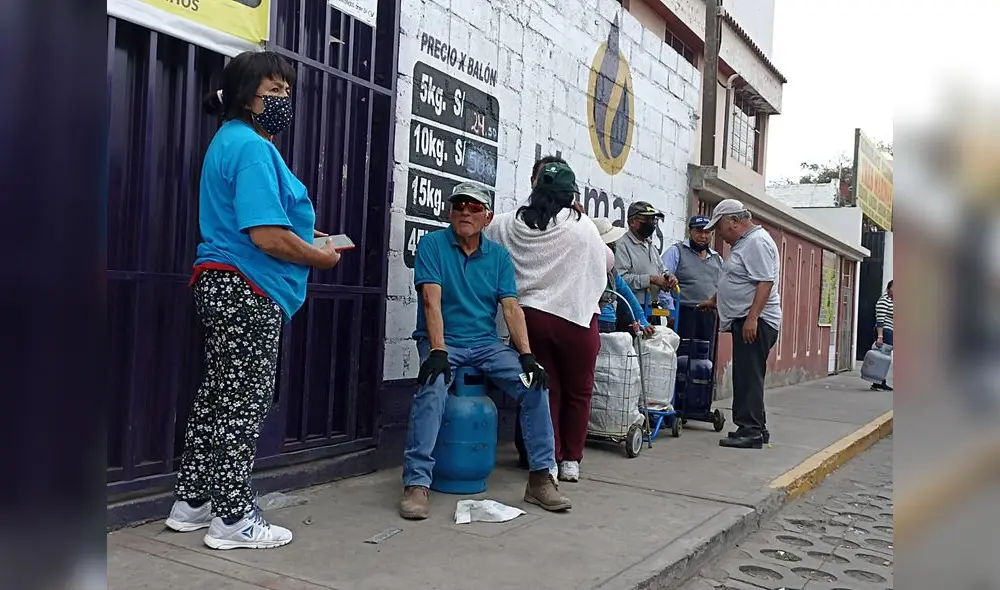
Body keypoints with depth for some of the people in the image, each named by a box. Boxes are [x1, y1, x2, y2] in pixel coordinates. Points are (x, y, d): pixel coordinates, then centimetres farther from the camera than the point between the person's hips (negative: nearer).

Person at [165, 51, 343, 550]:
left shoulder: (230, 140, 19)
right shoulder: (252, 147, -16)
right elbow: (268, 236, -25)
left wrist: (308, 236, 14)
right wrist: (321, 257, -9)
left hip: (224, 286, 11)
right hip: (247, 291, -11)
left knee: (219, 396, 15)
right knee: (244, 402, -3)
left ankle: (192, 502, 25)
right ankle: (234, 519, 7)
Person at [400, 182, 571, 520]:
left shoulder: (499, 255, 8)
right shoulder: (432, 244, -2)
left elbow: (511, 308, 0)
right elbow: (431, 301, -13)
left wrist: (526, 355, -13)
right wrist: (437, 352, -25)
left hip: (487, 344, 4)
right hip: (443, 342, -3)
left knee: (535, 385, -16)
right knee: (433, 388, -33)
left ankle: (541, 477, -5)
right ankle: (417, 483, -27)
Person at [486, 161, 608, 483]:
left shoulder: (511, 224, 1)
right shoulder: (582, 226, -6)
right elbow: (604, 264, 6)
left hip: (531, 315, 3)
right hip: (575, 316, -3)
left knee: (545, 389, 12)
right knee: (578, 391, 13)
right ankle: (570, 460, 18)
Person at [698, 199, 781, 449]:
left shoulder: (757, 241, -13)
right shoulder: (744, 242, 20)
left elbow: (765, 282, -22)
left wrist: (752, 318, -26)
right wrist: (714, 301, 38)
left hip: (755, 321, -10)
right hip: (744, 320, 10)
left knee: (749, 377, -8)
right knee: (747, 377, 13)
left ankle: (750, 431, -5)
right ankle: (756, 428, 20)